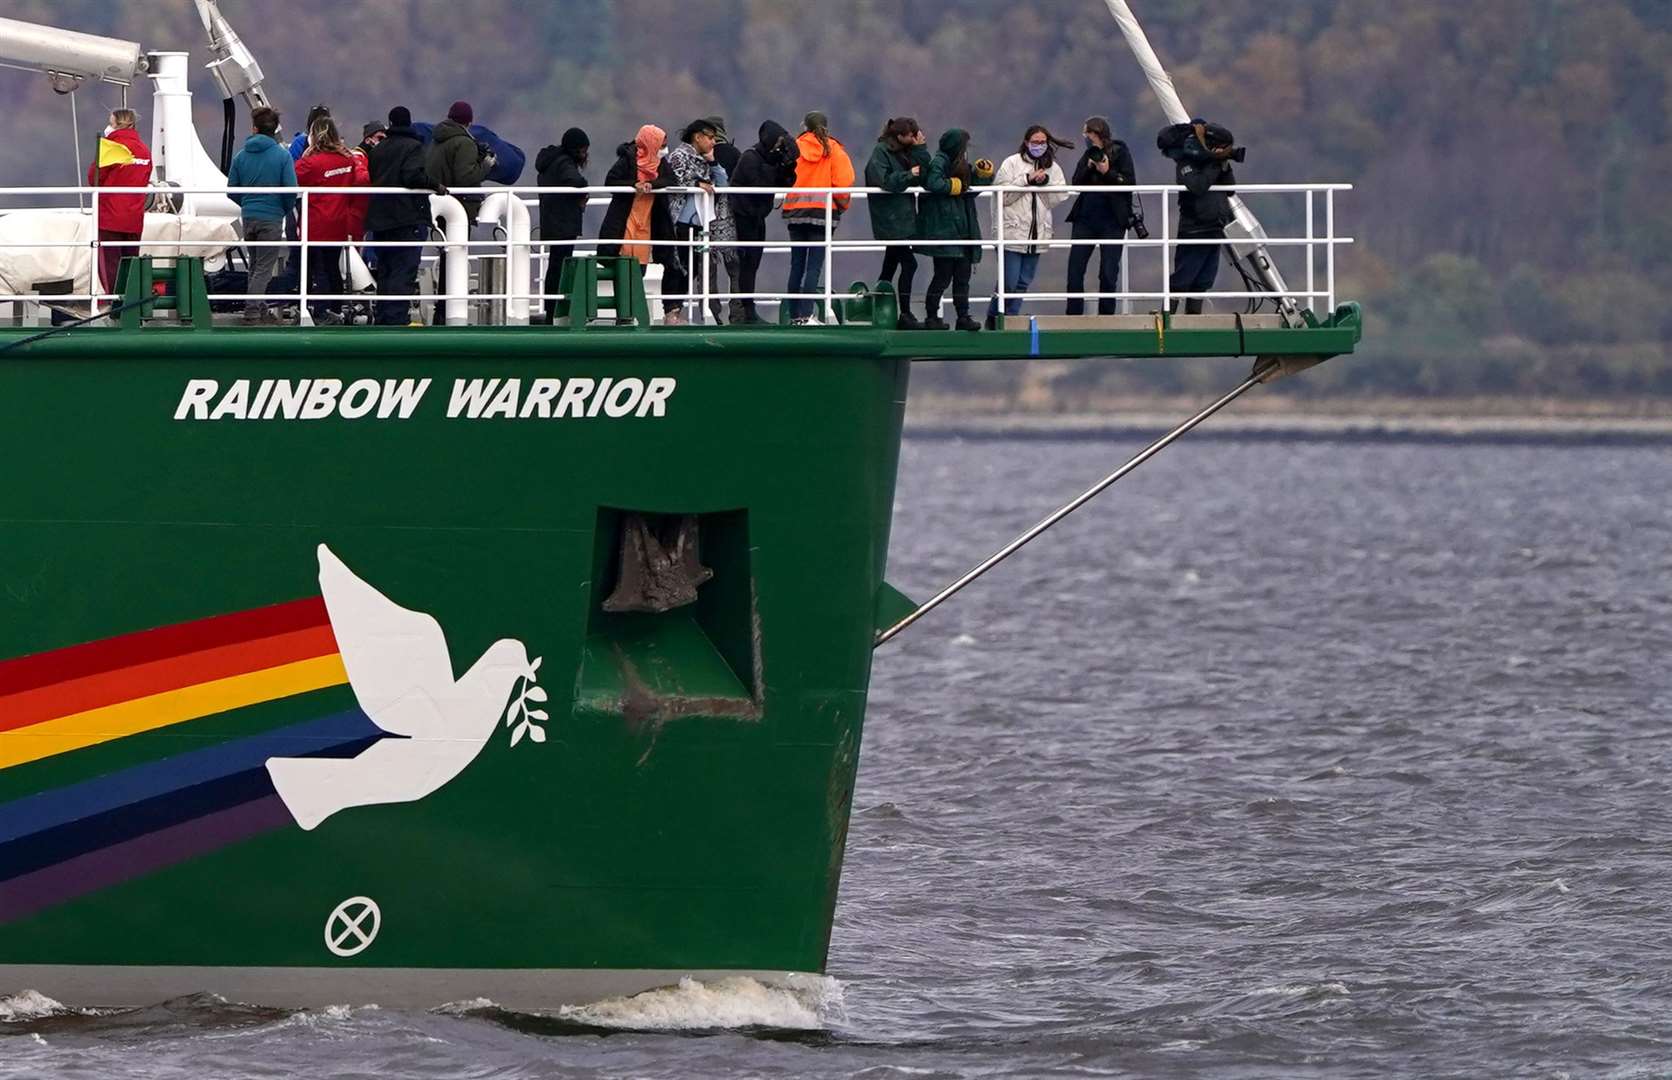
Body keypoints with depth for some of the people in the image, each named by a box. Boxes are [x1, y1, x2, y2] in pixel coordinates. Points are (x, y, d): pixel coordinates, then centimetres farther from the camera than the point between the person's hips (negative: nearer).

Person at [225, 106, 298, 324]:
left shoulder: (241, 156, 2)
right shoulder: (282, 156, -8)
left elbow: (231, 191, 2)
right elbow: (291, 190, -12)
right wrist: (287, 210, 6)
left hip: (248, 217, 4)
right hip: (272, 218, -4)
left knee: (255, 266, 17)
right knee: (264, 268, -1)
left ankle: (260, 309, 21)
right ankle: (252, 310, -8)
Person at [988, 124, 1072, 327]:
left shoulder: (1053, 168, 11)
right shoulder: (1012, 164, -1)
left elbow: (1059, 198, 2)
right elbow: (1002, 195, -11)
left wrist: (1046, 182, -13)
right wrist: (1027, 180, -15)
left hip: (1037, 233, 4)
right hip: (1012, 232, -4)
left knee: (1023, 283, 7)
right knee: (1008, 283, -6)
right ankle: (993, 317, 12)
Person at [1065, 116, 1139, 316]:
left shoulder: (1120, 152, -1)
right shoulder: (1088, 154, 12)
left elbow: (1130, 183, -9)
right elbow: (1077, 183, 4)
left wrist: (1107, 172, -18)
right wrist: (1089, 167, -11)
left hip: (1112, 221, -4)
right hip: (1086, 217, 4)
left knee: (1108, 273, -3)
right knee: (1075, 269, -2)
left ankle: (1106, 316, 5)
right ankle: (1073, 316, 2)